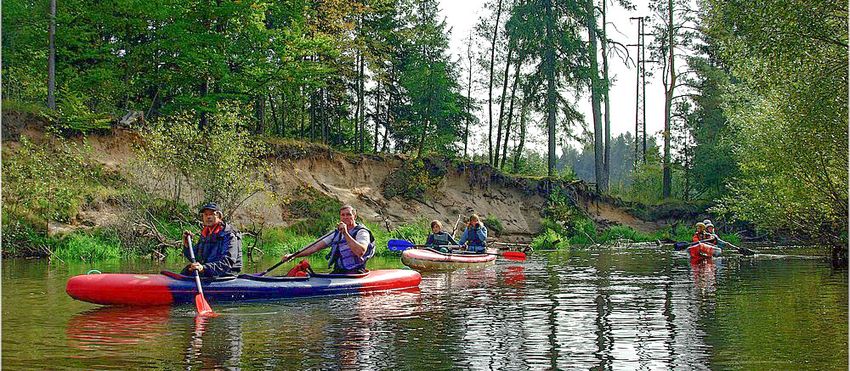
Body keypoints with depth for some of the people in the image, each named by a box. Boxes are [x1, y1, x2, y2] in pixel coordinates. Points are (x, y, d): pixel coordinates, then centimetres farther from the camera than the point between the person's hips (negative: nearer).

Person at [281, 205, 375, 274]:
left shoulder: (362, 232, -3)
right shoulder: (336, 234, 18)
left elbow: (360, 252, -23)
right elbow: (316, 247, 16)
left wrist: (345, 233, -25)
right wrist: (294, 255, 6)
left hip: (355, 273, -6)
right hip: (338, 272, 6)